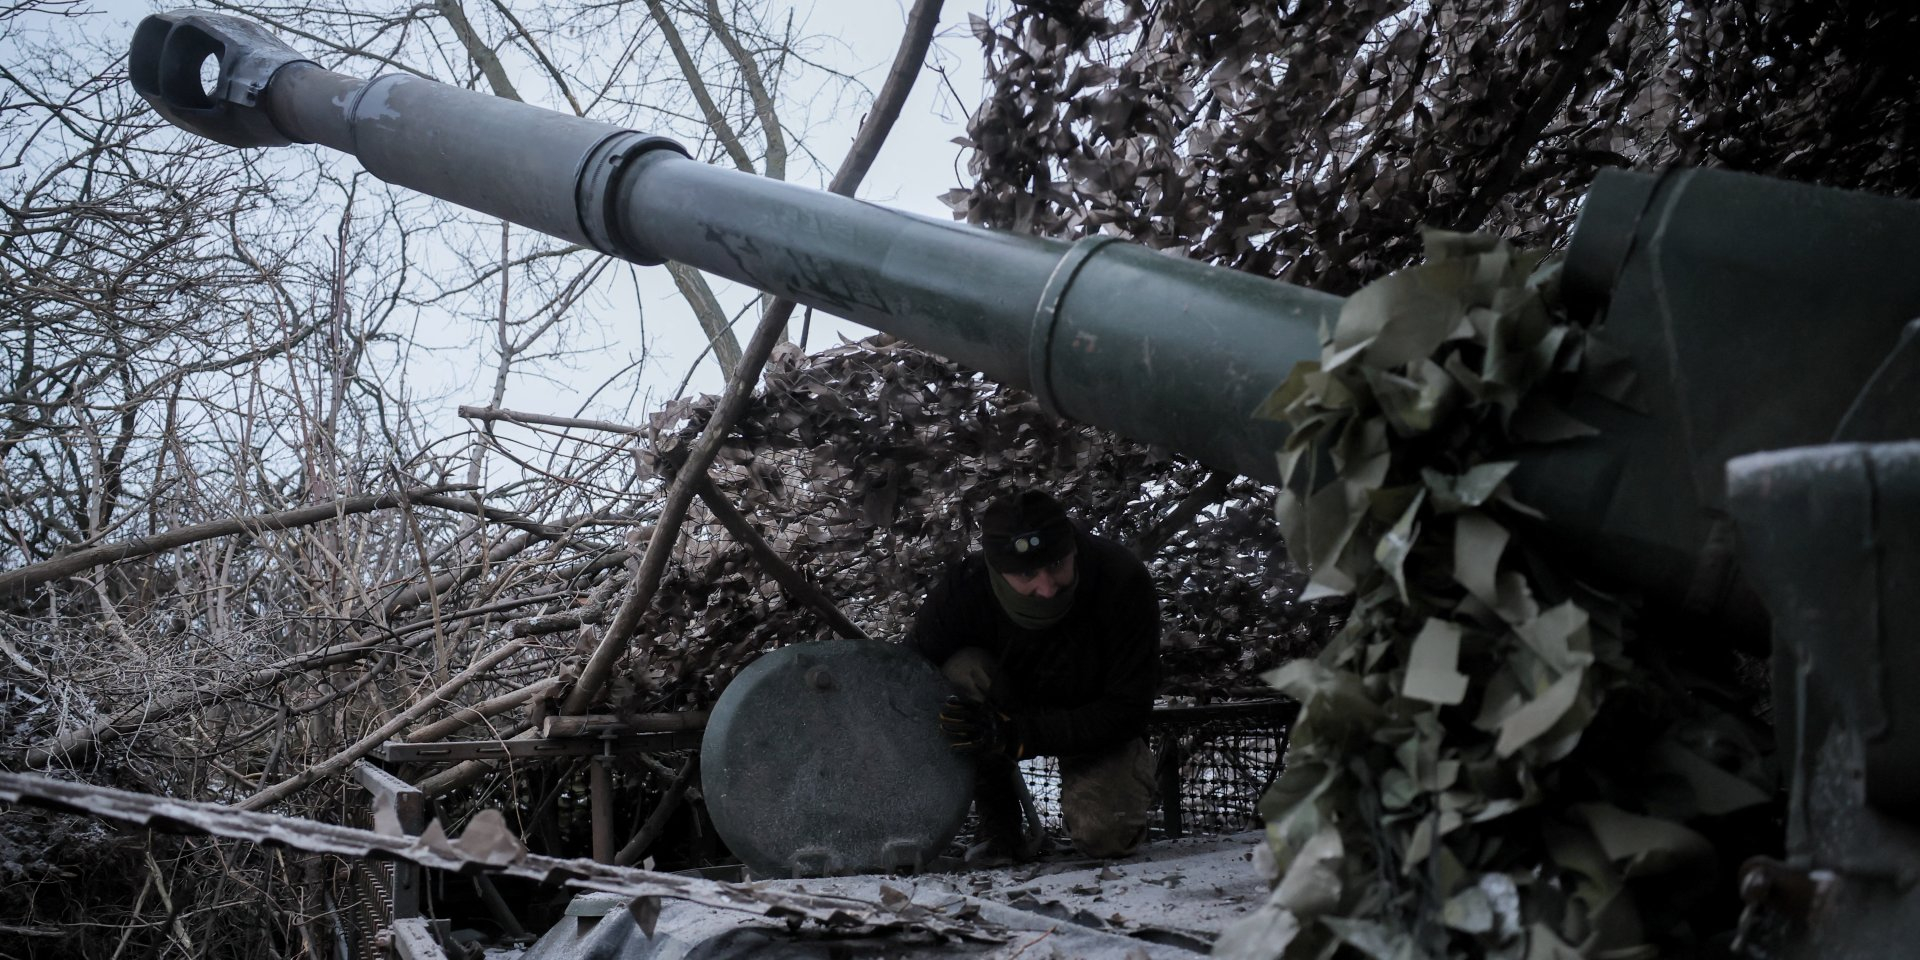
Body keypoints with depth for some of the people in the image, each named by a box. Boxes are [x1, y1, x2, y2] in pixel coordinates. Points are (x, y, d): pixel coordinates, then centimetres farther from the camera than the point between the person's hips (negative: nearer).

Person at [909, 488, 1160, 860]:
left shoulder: (1123, 581, -32)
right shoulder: (961, 590, -29)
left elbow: (1127, 710, -30)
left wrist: (1014, 735, -40)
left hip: (1097, 725, -2)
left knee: (1104, 835, -29)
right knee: (963, 670, -31)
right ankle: (998, 826, -13)